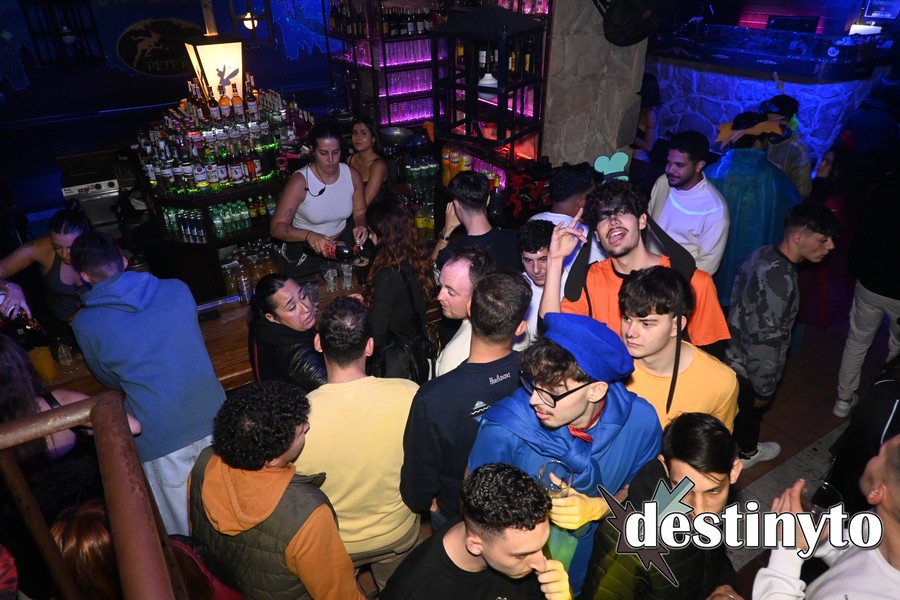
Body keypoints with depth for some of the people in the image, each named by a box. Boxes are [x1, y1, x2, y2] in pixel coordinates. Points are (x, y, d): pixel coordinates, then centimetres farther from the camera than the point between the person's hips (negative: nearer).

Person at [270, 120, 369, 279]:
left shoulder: (352, 175, -7)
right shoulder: (300, 181, -20)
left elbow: (360, 211, 6)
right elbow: (277, 227, -22)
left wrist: (361, 225, -19)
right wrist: (308, 235, -41)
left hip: (343, 241, 4)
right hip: (305, 250, -3)